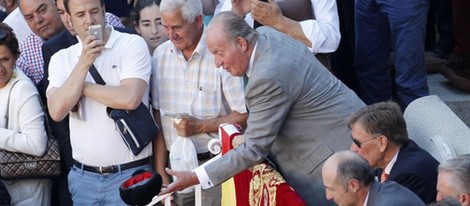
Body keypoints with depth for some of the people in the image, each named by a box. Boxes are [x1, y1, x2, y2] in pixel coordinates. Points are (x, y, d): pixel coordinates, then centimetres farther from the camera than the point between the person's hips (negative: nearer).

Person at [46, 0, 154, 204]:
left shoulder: (133, 44, -5)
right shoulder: (61, 59, 6)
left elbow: (130, 98, -19)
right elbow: (57, 111, -7)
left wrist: (83, 87, -7)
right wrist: (83, 64, -12)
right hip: (83, 176, 4)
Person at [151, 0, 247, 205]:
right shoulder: (161, 54, 3)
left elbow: (244, 116, -10)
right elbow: (158, 115, 7)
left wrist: (201, 126, -18)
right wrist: (160, 170, 5)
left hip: (216, 164, -4)